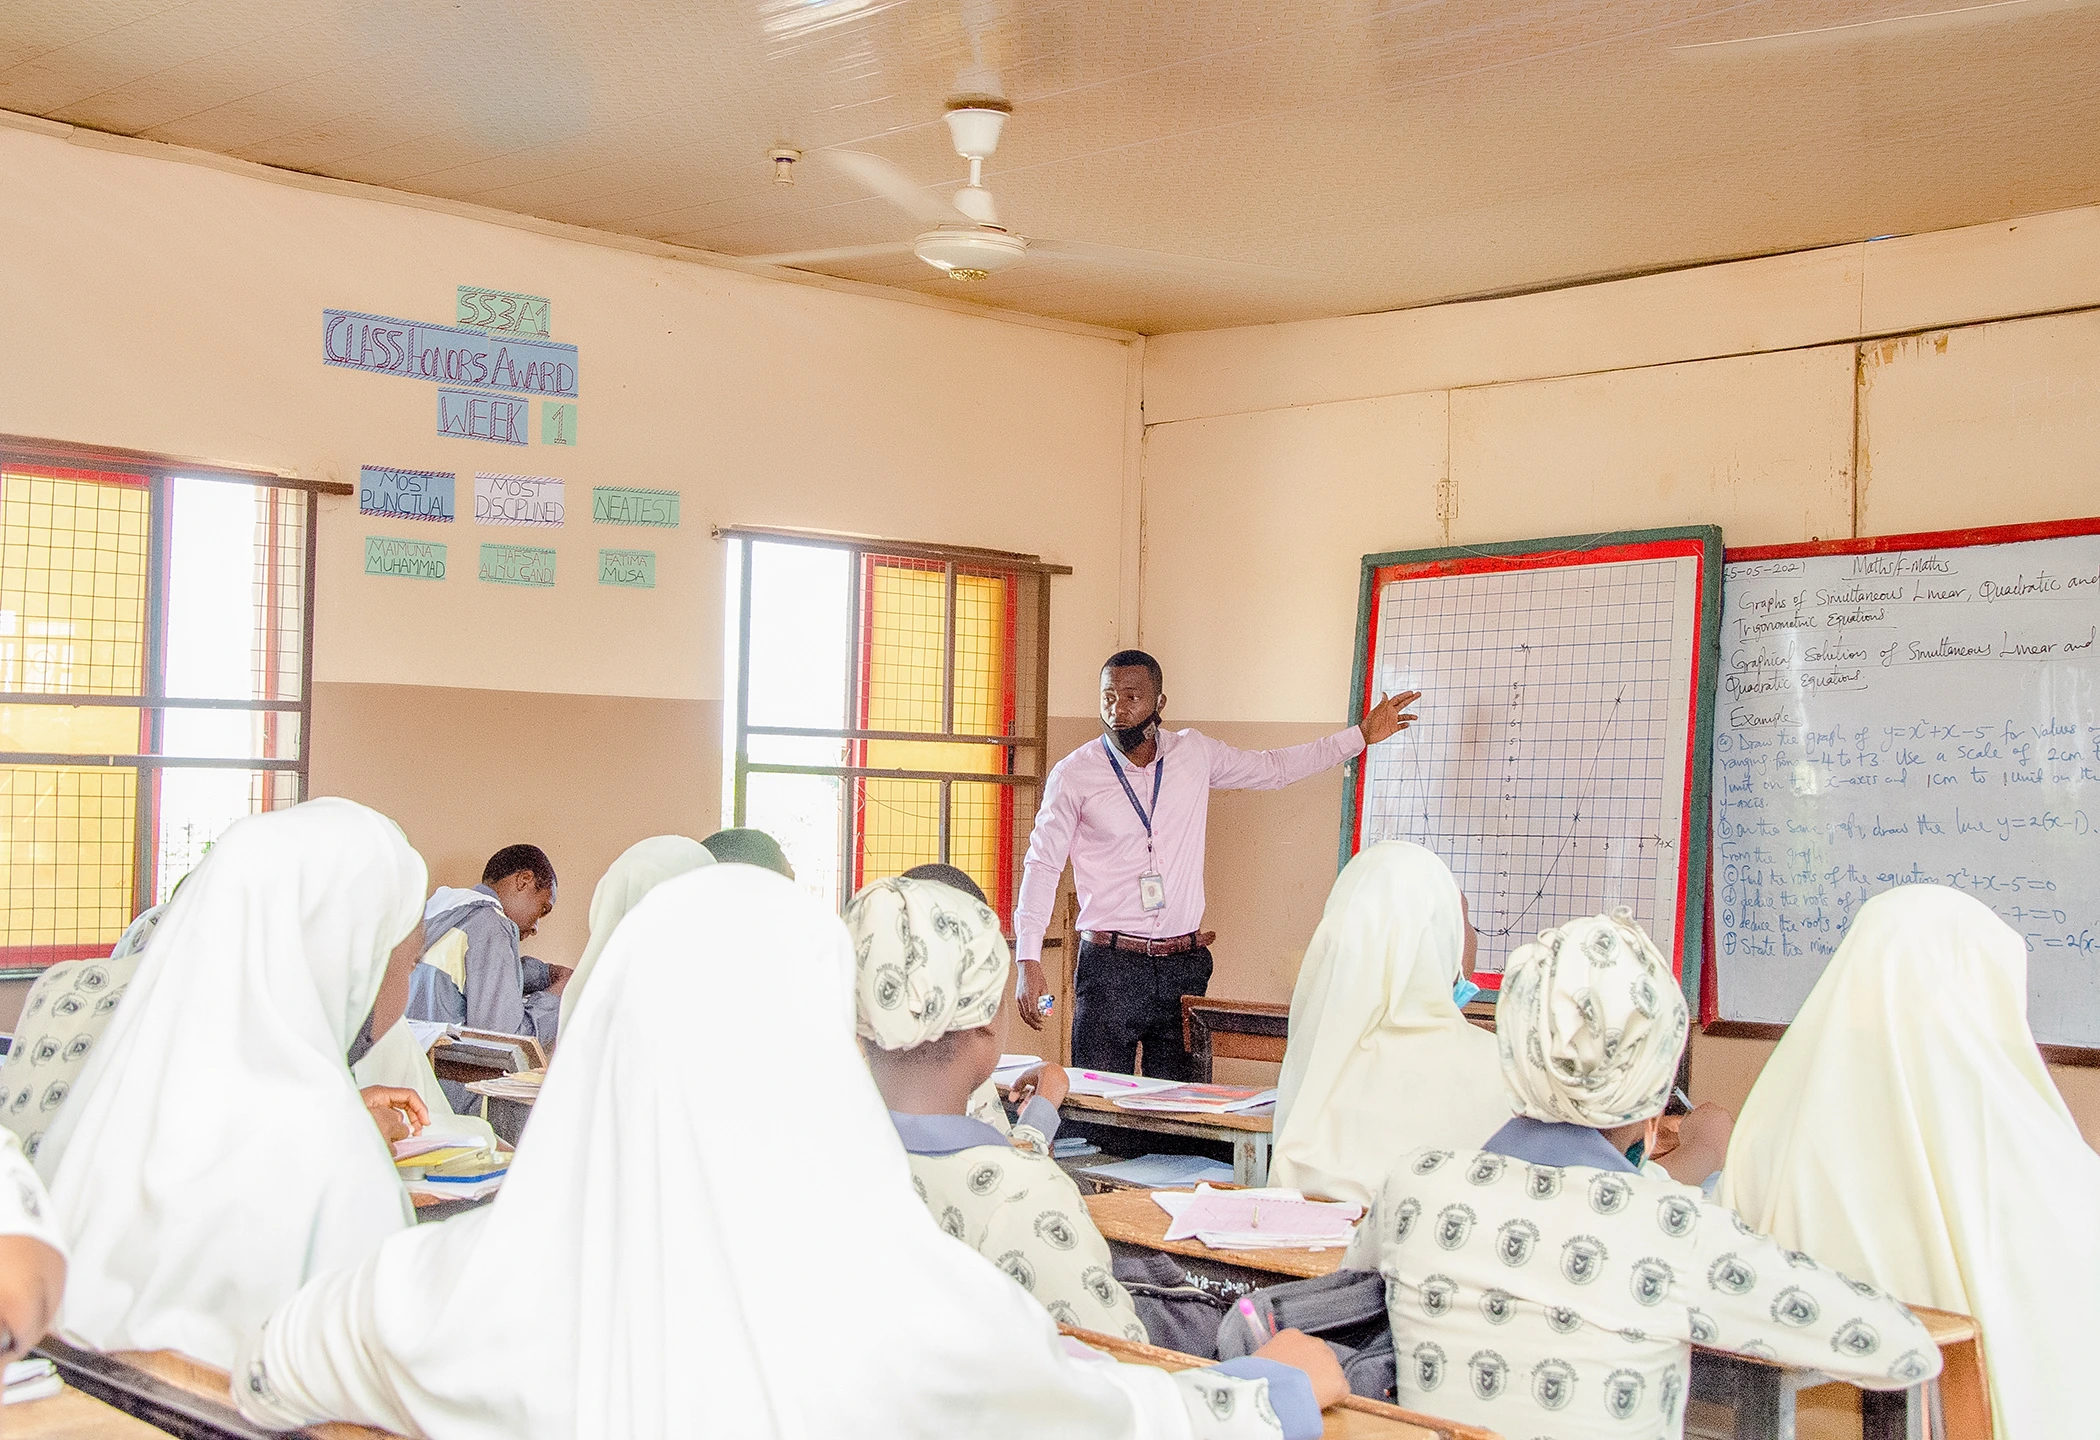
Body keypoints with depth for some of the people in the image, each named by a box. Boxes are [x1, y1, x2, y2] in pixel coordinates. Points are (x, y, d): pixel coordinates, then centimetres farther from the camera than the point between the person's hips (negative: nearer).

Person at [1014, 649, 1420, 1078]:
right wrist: (1029, 963, -10)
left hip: (1184, 965, 3)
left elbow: (1272, 768, 21)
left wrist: (1362, 735, 21)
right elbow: (1043, 864, -1)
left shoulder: (1194, 753, 7)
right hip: (1110, 966, -3)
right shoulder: (1073, 775, -2)